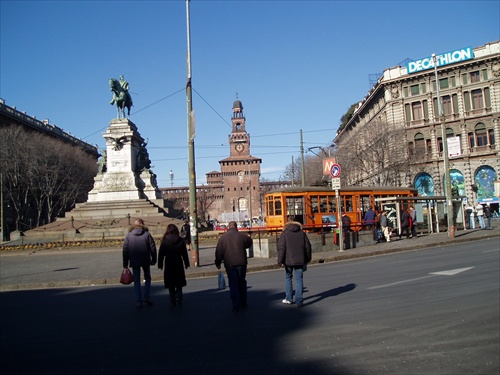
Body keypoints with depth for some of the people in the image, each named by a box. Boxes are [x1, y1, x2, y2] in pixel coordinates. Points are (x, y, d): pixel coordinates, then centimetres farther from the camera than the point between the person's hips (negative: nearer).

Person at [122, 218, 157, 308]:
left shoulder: (129, 235, 1)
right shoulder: (147, 234, -4)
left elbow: (125, 250, 1)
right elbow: (153, 247, -5)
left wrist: (125, 263, 7)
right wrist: (154, 260, 4)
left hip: (134, 261, 1)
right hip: (145, 261, -1)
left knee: (137, 281, 9)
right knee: (147, 278, 17)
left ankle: (138, 301, 9)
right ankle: (147, 297, 7)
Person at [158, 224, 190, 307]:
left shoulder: (164, 241, -7)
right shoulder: (180, 240, -3)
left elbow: (161, 254, -4)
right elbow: (184, 253, 2)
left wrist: (160, 264, 6)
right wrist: (186, 263, 11)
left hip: (168, 265, -1)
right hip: (179, 264, 1)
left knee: (171, 285, 7)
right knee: (179, 284, 14)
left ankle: (173, 302, 8)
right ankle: (179, 299, 5)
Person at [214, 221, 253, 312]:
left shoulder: (222, 238, -3)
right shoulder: (242, 236, -3)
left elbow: (219, 252, 0)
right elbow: (249, 243, 16)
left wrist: (218, 263, 10)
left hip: (229, 265, -1)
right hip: (241, 263, 1)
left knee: (233, 285, 4)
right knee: (242, 283, 16)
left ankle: (236, 306, 3)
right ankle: (243, 303, 24)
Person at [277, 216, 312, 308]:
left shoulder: (284, 234, -4)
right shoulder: (302, 233, 6)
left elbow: (281, 248, -10)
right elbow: (307, 246, 7)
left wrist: (280, 261, -8)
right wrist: (308, 259, 17)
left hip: (289, 260, -2)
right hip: (300, 260, 2)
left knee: (288, 277, 17)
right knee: (299, 279, 3)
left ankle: (289, 298, 20)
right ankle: (299, 301, -2)